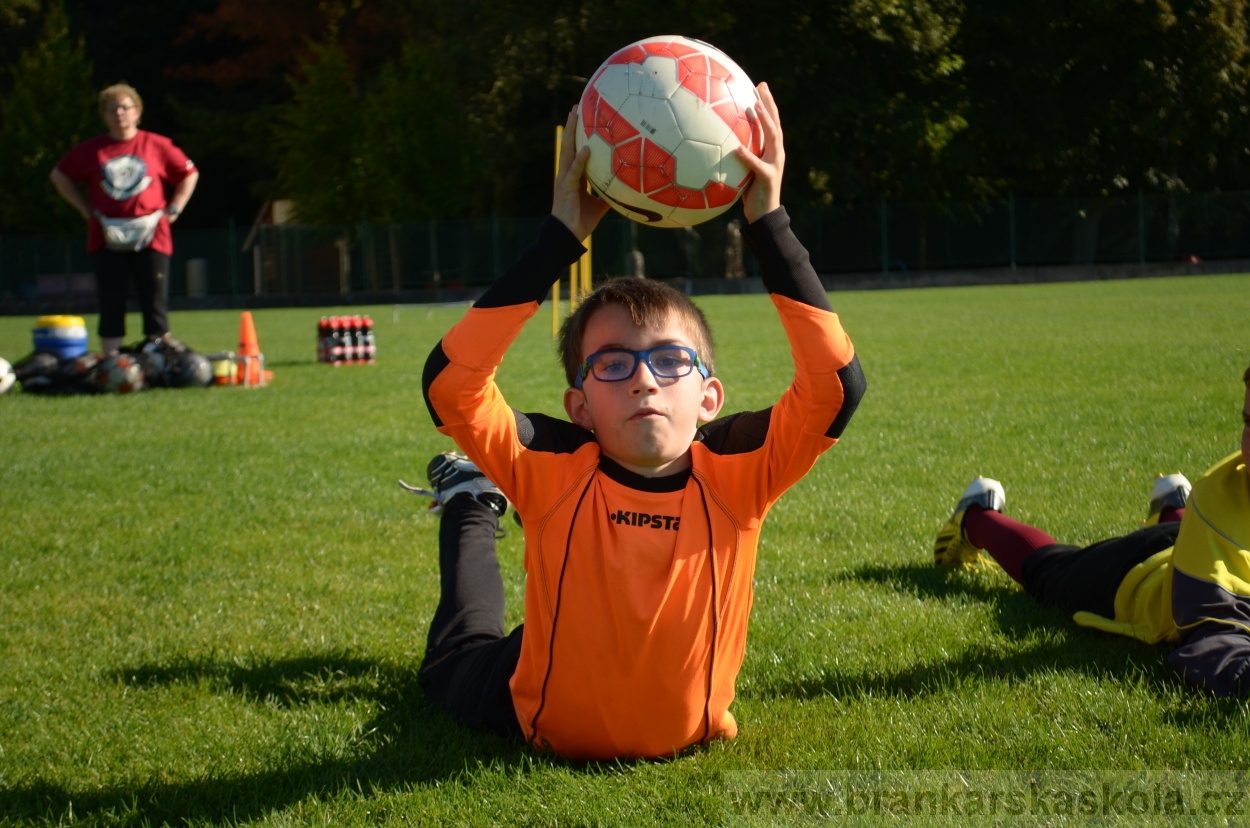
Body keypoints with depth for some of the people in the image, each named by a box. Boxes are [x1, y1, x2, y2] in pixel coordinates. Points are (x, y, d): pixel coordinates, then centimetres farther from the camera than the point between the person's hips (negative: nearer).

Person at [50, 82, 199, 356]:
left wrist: (173, 210, 5)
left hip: (151, 237, -1)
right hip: (108, 238, 1)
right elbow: (60, 176, 18)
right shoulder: (90, 150, 5)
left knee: (155, 303, -2)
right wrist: (85, 209, 9)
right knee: (111, 306, 2)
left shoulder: (158, 146, 2)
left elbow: (189, 174, 13)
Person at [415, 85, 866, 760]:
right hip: (548, 730, -1)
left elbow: (835, 383, -41)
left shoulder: (734, 470, -29)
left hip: (684, 733, 1)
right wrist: (562, 237, -47)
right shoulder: (556, 469, -32)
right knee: (459, 666, 31)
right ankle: (472, 505, 50)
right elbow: (451, 383, -45)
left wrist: (768, 224, -41)